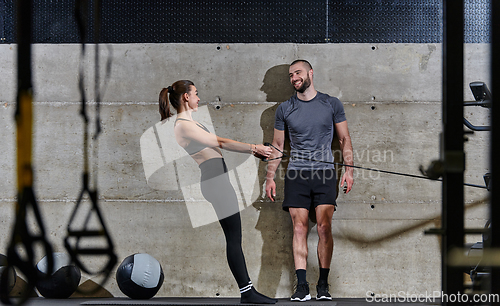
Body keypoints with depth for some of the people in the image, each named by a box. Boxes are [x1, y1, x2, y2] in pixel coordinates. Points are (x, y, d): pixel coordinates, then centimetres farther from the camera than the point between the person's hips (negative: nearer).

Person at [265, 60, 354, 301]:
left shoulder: (331, 104, 7)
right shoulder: (284, 109, 10)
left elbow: (344, 139, 11)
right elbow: (277, 145, 16)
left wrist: (348, 170, 2)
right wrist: (270, 177, 11)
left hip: (324, 172, -1)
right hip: (296, 173, 1)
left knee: (324, 228, -8)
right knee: (299, 229, -6)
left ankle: (323, 285, -1)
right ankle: (302, 286, -7)